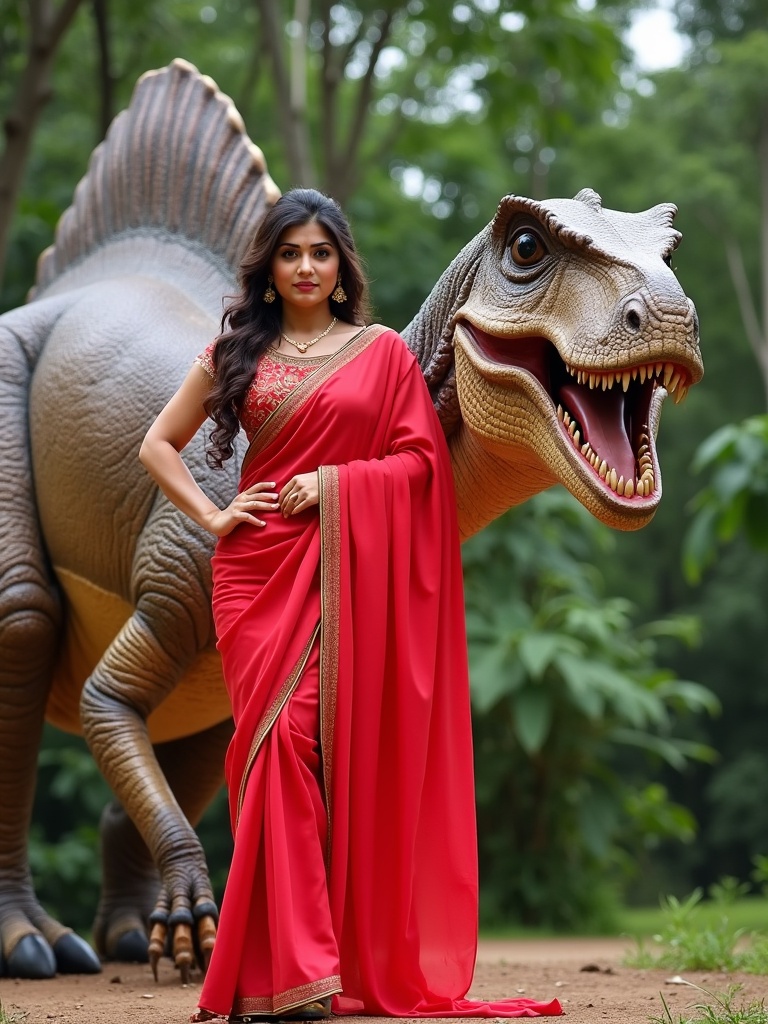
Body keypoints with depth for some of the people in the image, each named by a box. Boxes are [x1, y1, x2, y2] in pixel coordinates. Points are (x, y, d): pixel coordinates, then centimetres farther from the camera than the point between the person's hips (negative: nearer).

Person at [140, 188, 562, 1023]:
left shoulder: (385, 352, 9)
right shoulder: (235, 352, 13)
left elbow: (420, 458, 4)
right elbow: (158, 445, 16)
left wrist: (334, 484, -9)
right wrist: (211, 516, 3)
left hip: (348, 570, -1)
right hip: (259, 569, 1)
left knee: (339, 747, -6)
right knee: (276, 743, -9)